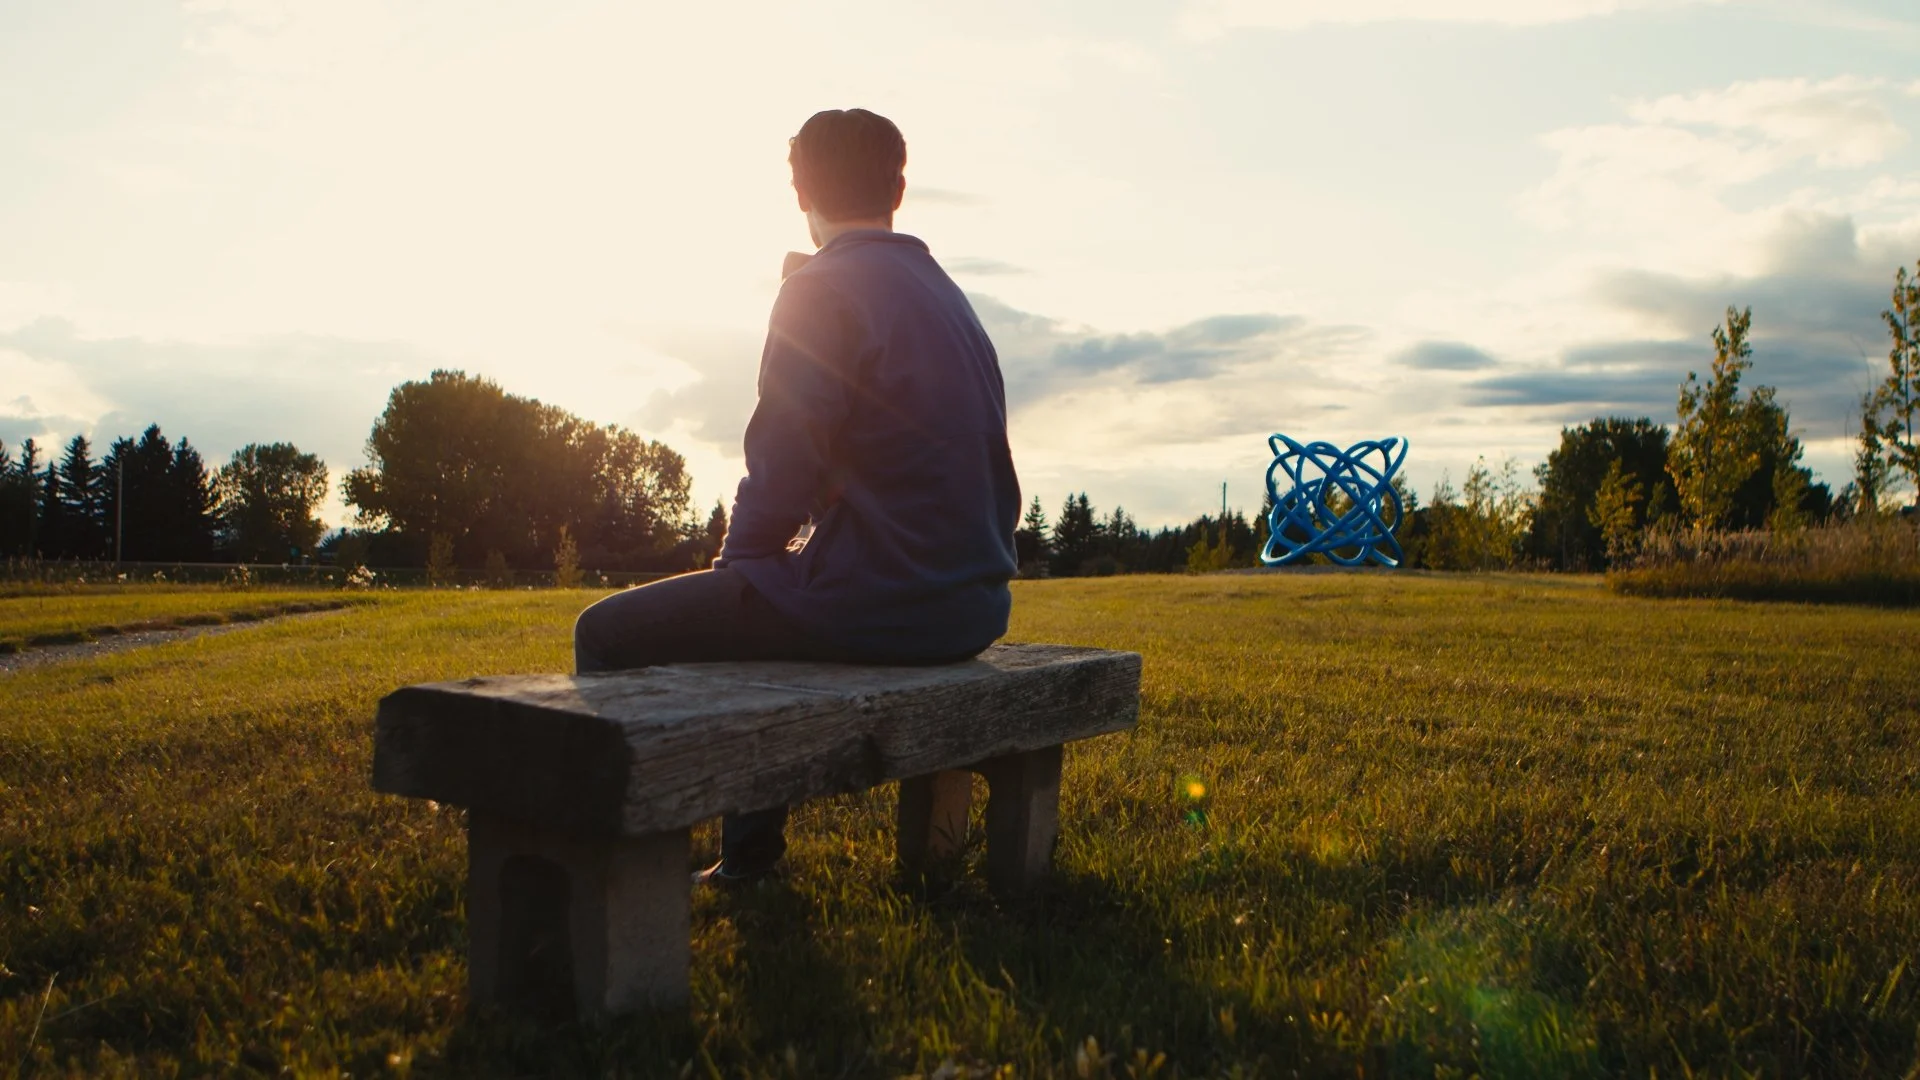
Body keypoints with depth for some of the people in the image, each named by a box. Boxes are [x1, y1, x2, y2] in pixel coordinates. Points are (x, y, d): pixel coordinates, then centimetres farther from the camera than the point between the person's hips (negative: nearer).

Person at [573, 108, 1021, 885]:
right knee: (758, 598, 34)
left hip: (874, 603, -9)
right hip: (973, 608, 9)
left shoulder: (821, 289, -10)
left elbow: (781, 473, -15)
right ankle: (748, 851, 36)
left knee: (606, 633, 4)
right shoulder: (950, 296, 15)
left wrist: (732, 565, 5)